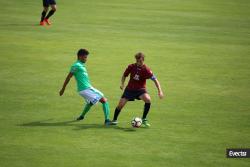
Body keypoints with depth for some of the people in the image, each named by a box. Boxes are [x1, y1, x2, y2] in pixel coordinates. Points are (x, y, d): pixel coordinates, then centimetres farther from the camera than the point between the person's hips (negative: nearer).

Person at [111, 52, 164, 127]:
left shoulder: (146, 69, -16)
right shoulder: (131, 67, -8)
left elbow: (155, 79, -16)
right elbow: (124, 75, 9)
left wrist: (160, 91, -25)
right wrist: (122, 84, -8)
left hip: (140, 89, -2)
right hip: (130, 89, 2)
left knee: (148, 99, -30)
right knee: (121, 104, -8)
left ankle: (144, 119, -12)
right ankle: (114, 120, 19)